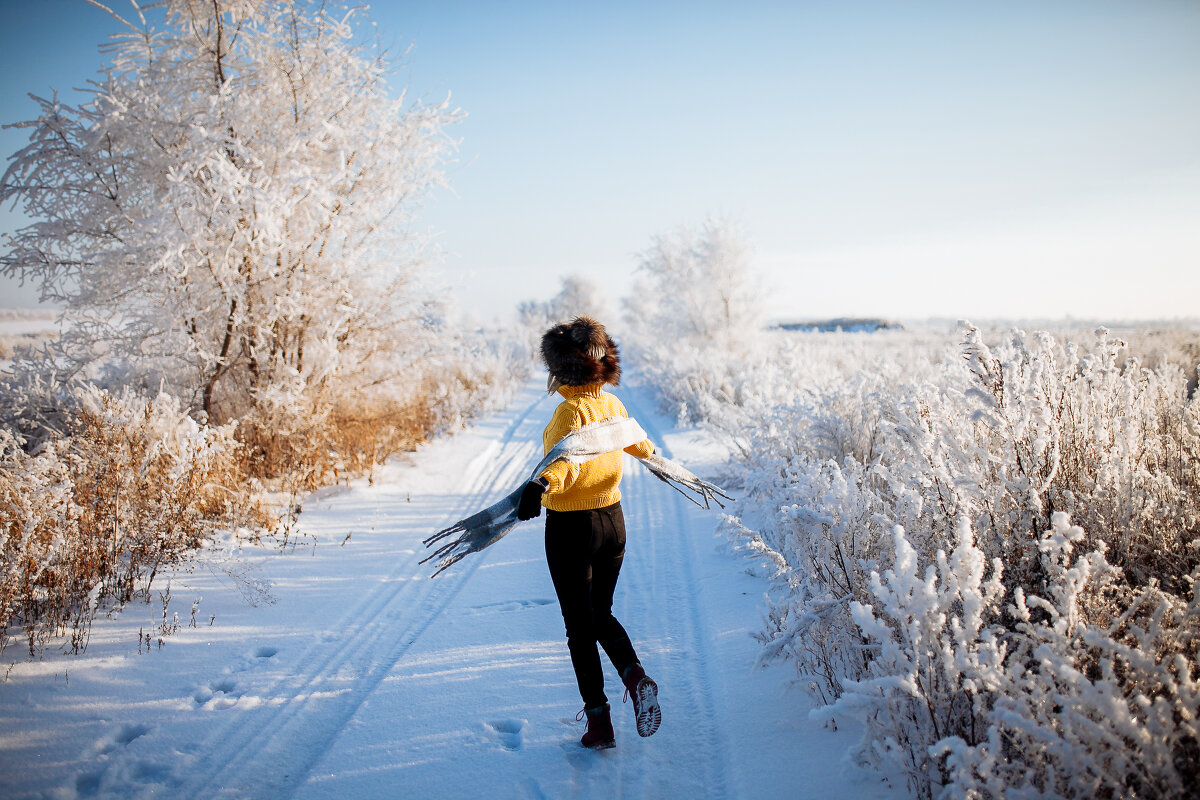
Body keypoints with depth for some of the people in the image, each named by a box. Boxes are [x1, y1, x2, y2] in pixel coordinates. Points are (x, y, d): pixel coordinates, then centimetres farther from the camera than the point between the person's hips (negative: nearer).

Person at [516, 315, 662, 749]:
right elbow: (635, 440, 26)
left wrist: (542, 484, -55)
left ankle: (599, 720, 8)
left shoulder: (571, 409, -18)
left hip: (571, 526, -7)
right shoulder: (613, 404, 5)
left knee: (580, 626, 4)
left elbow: (568, 458, -36)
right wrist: (650, 452, 49)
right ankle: (635, 676, 0)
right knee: (602, 614, 22)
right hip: (613, 521, 7)